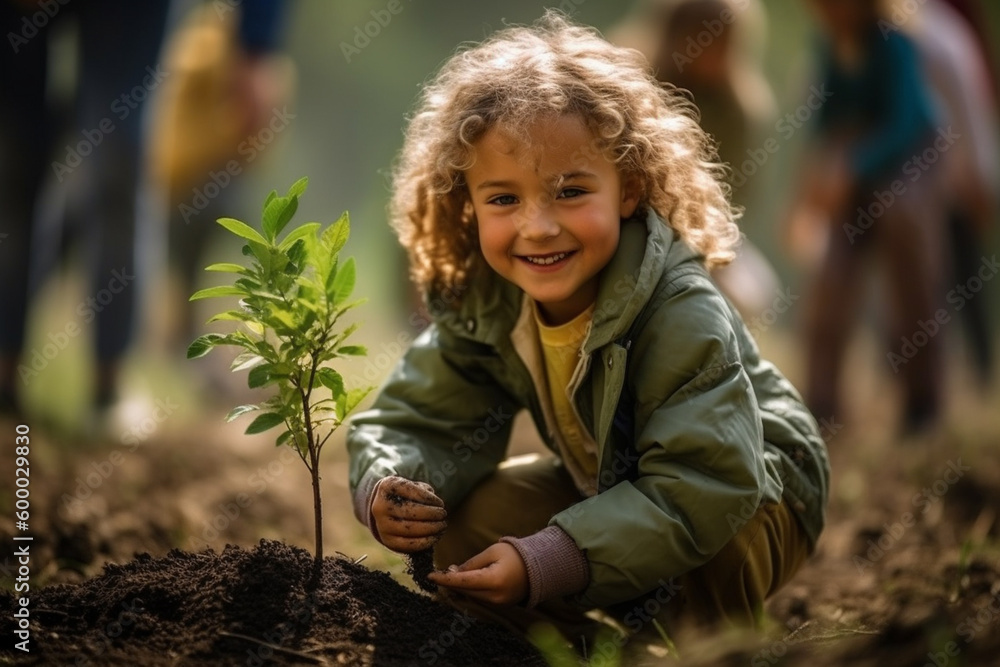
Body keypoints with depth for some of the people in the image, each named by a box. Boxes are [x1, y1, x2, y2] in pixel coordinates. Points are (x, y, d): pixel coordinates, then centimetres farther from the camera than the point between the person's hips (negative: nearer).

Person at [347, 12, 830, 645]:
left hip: (747, 493, -6)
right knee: (466, 532, -13)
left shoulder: (682, 317, -35)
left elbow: (703, 489, -40)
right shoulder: (479, 302, -16)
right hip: (611, 487, 6)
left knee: (694, 562, -37)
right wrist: (389, 488, -34)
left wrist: (548, 563, -46)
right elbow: (418, 420, -9)